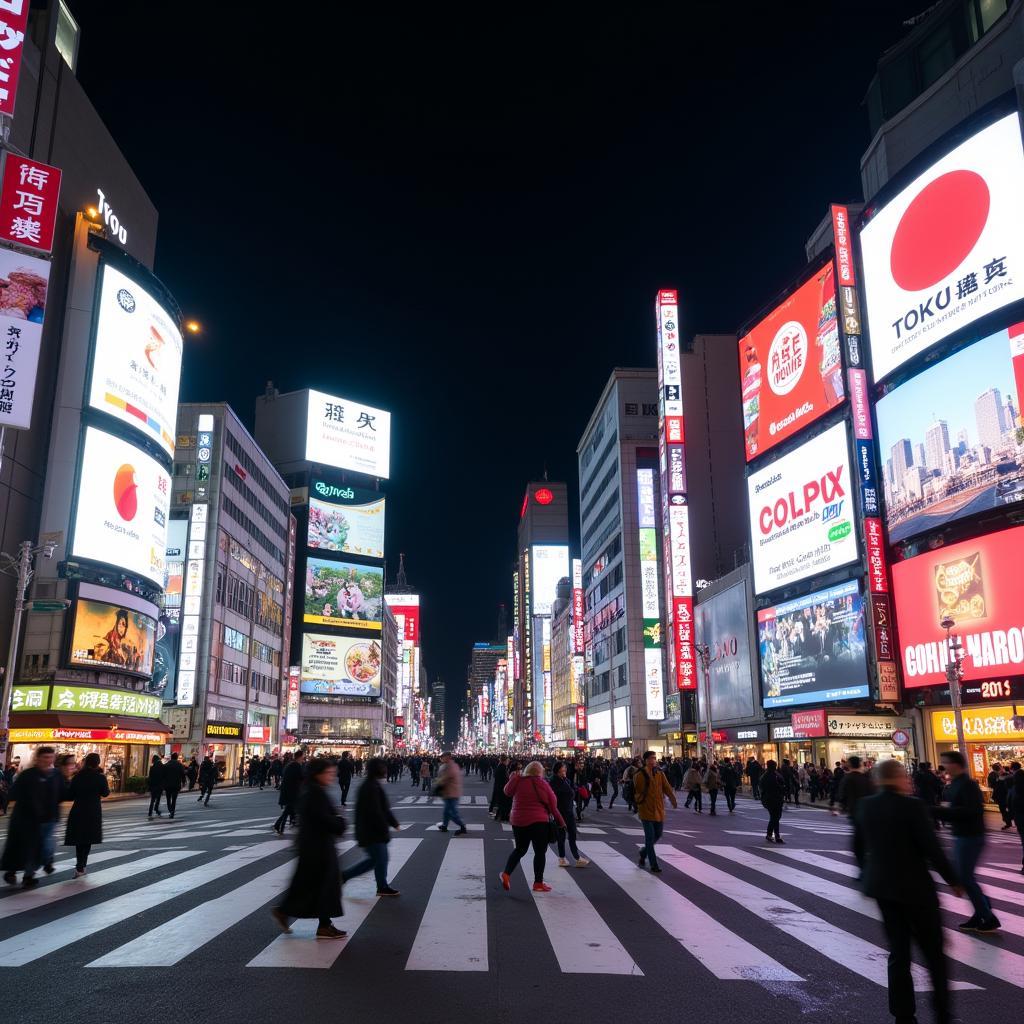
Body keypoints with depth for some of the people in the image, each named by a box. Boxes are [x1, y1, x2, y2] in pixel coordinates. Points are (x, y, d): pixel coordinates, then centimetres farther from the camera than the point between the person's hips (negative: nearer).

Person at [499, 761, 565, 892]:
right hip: (539, 822, -4)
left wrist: (513, 778, 23)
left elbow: (507, 791, 14)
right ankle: (538, 883, 11)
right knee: (540, 852, 8)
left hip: (518, 821, 4)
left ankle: (506, 873, 5)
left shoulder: (518, 781, -1)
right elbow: (552, 805, -3)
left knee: (520, 849, 20)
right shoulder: (542, 784, -7)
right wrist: (561, 822, 6)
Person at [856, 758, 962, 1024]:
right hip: (914, 887, -6)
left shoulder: (864, 806, 1)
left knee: (898, 952, 13)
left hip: (881, 885, 6)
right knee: (933, 951, 11)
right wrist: (953, 880, -4)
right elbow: (931, 847, -18)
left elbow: (859, 846, 10)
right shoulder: (911, 805, -18)